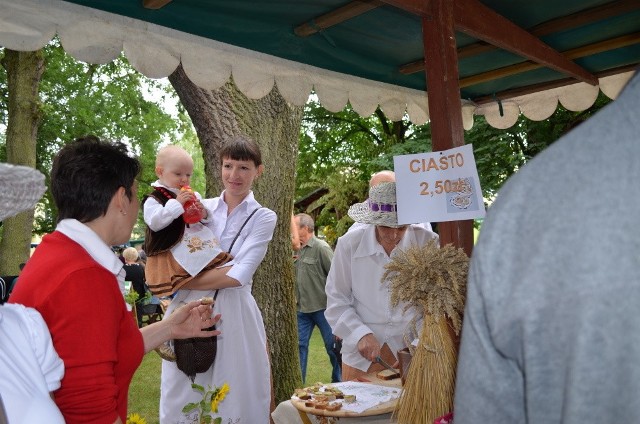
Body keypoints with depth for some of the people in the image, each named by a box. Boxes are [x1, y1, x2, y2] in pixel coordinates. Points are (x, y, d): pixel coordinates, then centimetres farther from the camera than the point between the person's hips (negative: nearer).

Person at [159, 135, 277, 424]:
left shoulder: (263, 218, 1)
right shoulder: (200, 207, 9)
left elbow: (238, 276, -11)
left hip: (232, 313, -2)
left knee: (233, 400, 5)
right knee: (183, 401, 9)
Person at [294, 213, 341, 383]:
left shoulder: (321, 247, -11)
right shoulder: (299, 250, 9)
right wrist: (295, 297, 9)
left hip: (322, 308, -6)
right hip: (303, 309, 7)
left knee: (333, 346, 4)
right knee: (299, 344, 8)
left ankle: (338, 381, 18)